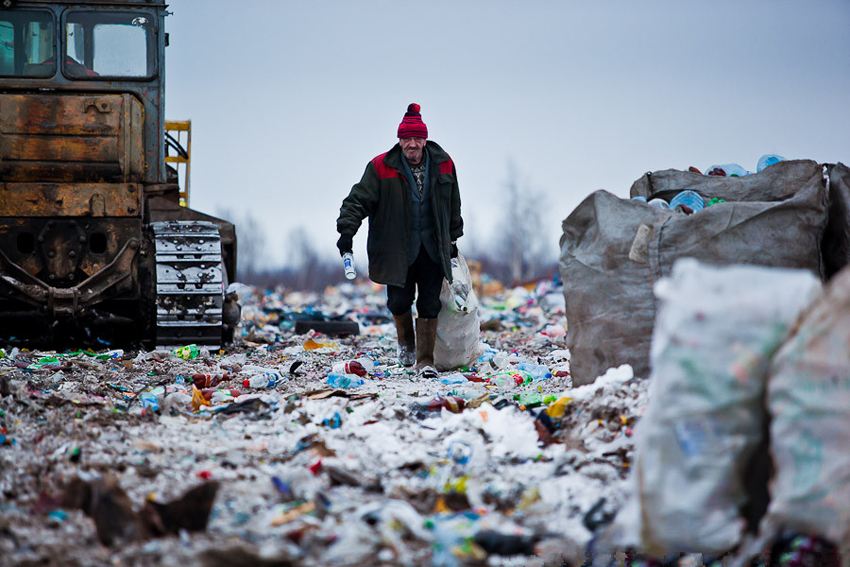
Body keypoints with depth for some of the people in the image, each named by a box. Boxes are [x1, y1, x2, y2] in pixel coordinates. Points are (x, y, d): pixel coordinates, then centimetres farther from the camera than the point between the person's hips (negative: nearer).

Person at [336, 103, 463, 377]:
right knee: (399, 302, -5)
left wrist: (453, 239, 19)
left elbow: (453, 206, 15)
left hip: (432, 249, 2)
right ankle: (406, 341, 26)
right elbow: (358, 200, -9)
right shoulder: (381, 168, -9)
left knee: (429, 305, -1)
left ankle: (425, 360, 7)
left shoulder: (442, 164, 2)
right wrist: (347, 231, -22)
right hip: (397, 249, -2)